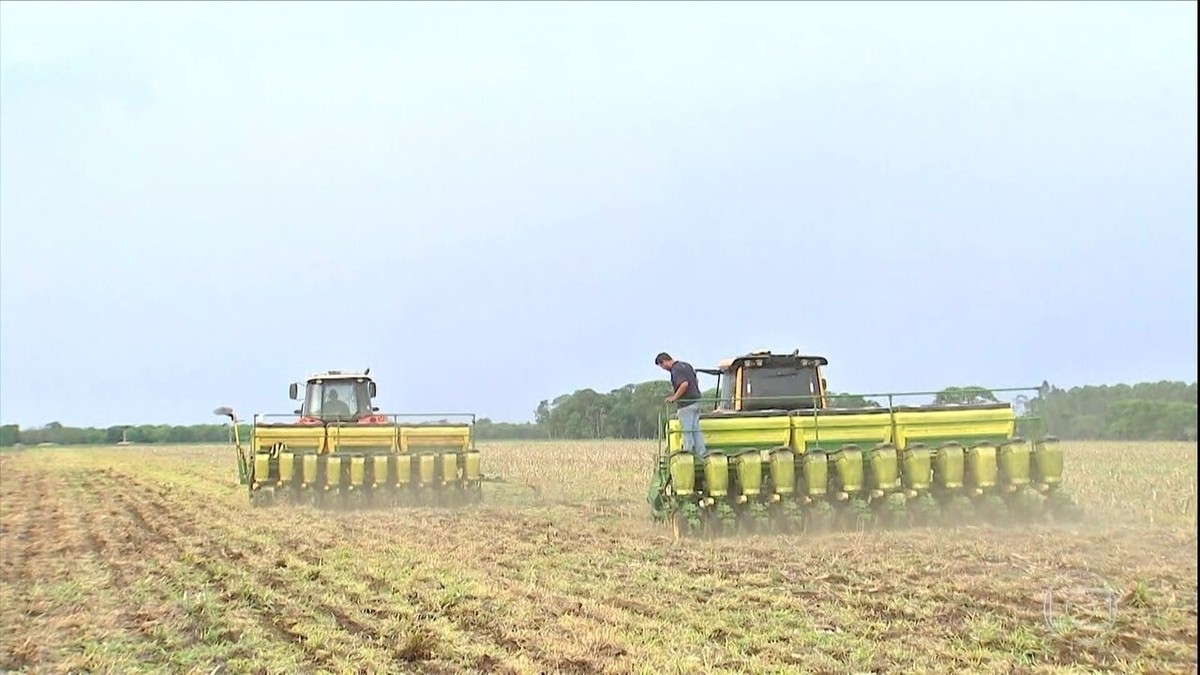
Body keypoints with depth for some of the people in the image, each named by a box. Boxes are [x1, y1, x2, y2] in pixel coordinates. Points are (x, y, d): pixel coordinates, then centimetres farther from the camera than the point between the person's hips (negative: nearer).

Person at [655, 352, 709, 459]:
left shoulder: (676, 369, -14)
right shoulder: (686, 365, 15)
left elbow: (684, 384, -28)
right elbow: (696, 381, 23)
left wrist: (674, 397, -19)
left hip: (686, 404, -9)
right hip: (696, 401, 9)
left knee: (686, 430, -4)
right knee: (695, 429, 10)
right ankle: (702, 453, 9)